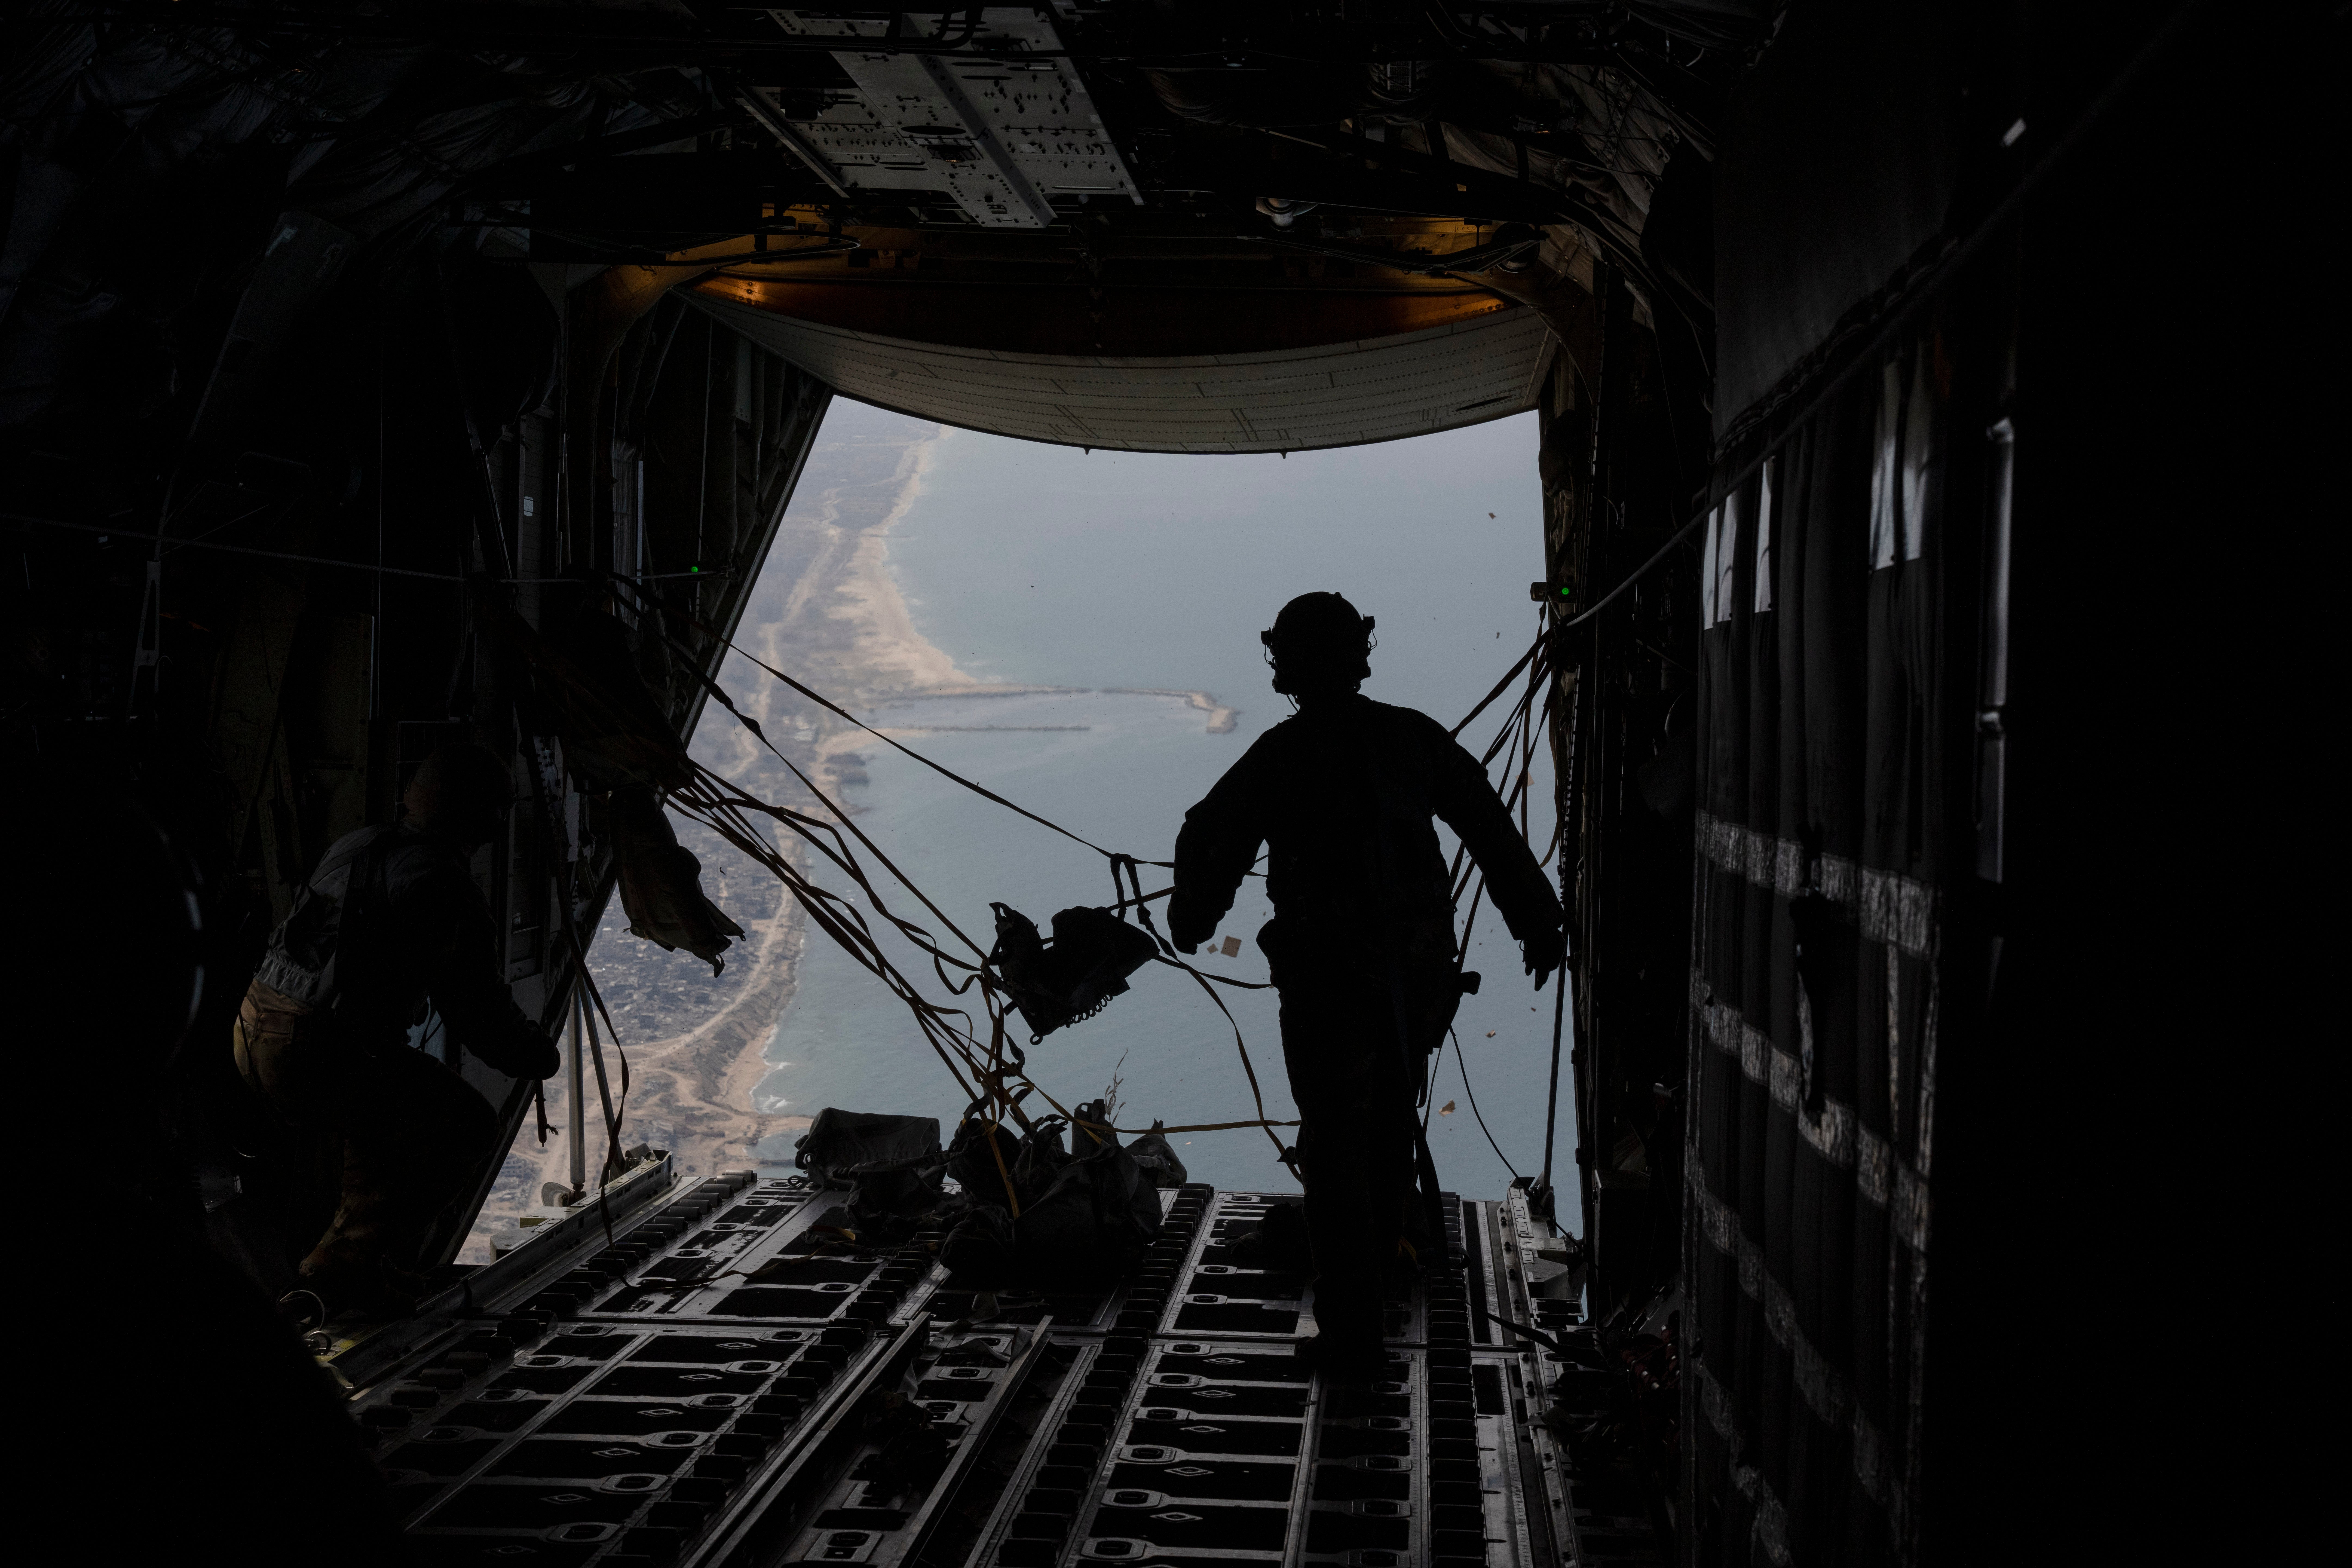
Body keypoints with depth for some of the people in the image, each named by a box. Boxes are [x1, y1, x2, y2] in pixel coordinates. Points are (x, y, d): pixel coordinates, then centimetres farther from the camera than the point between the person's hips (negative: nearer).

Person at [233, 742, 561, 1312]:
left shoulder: (356, 845, 13)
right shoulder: (447, 891, -10)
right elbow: (477, 1012, -7)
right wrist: (538, 1057, 13)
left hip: (255, 1033, 9)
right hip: (322, 1060, -9)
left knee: (388, 1108, 34)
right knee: (467, 1127, 9)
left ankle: (359, 1262, 36)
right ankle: (342, 1271, 7)